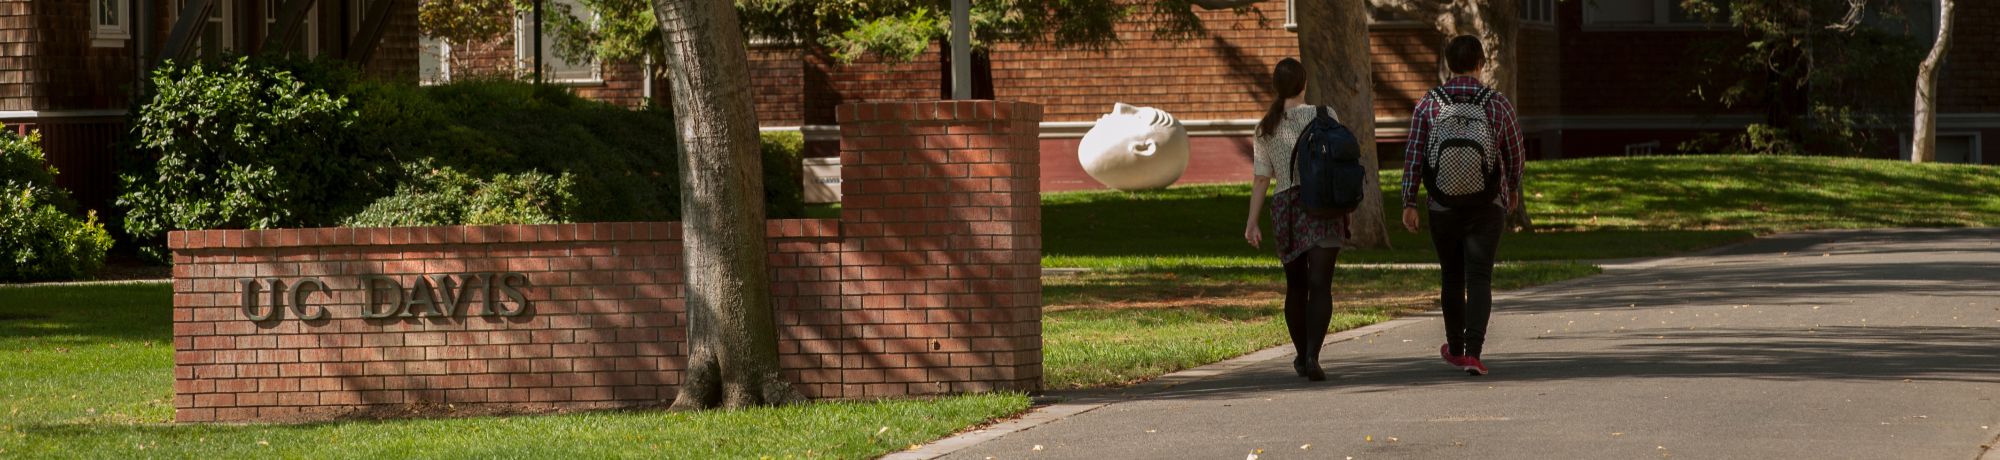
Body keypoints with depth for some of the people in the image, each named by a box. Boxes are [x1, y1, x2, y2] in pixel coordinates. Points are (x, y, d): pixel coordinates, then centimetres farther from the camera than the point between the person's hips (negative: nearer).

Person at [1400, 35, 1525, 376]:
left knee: (1452, 278, 17)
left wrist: (1409, 203, -3)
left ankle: (1455, 350, 30)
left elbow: (1413, 157, -7)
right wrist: (1512, 192, 21)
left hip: (1443, 208, 2)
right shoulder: (1497, 104, -6)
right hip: (1487, 208, -2)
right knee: (1479, 279, -3)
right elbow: (1514, 156, 4)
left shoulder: (1429, 104, -5)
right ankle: (1473, 353, -16)